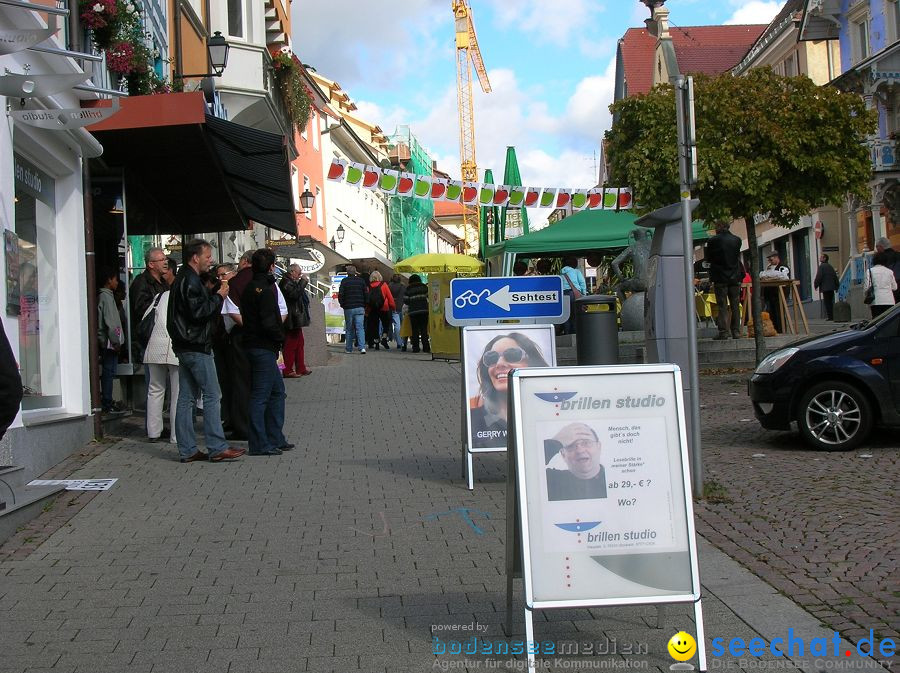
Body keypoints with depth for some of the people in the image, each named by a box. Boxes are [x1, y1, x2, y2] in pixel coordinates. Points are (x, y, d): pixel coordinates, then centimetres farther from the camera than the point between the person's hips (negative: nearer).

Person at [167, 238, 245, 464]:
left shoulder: (183, 279, 18)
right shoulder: (190, 281, -14)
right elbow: (198, 312, -22)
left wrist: (216, 295, 9)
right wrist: (219, 296, -11)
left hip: (185, 347, 10)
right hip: (197, 347, -10)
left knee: (186, 397, 8)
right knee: (212, 396, -7)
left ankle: (188, 449, 11)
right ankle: (217, 448, -5)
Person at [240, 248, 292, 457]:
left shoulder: (249, 288, 13)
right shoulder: (265, 289, -16)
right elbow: (269, 323, -23)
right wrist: (281, 338, -6)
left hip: (254, 344, 10)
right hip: (264, 347, -10)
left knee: (277, 391, 17)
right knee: (260, 396, -5)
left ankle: (275, 439, 21)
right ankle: (259, 445, -1)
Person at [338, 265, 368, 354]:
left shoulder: (344, 281, -2)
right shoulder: (361, 280, 5)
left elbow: (340, 295, -4)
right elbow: (366, 294, 6)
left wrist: (342, 305, 11)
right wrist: (364, 305, 17)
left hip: (348, 308, -1)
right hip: (360, 308, 1)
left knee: (349, 329, 9)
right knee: (360, 328, -3)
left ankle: (349, 348, 13)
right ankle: (362, 347, -18)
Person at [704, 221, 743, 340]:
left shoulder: (713, 240, -9)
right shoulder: (737, 240, 3)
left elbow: (707, 258, 0)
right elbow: (738, 256, 14)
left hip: (720, 278, -3)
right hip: (735, 277, 3)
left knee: (722, 306, -1)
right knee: (735, 306, 9)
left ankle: (723, 332, -4)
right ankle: (736, 331, 9)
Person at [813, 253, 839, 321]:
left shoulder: (821, 266, -9)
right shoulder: (830, 267, 16)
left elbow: (818, 277, -15)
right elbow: (835, 277, 18)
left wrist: (816, 285, -4)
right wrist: (837, 285, 23)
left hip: (825, 288, -8)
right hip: (832, 287, 8)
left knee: (827, 303, -6)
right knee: (830, 302, 14)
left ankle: (830, 316, -9)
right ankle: (832, 316, 16)